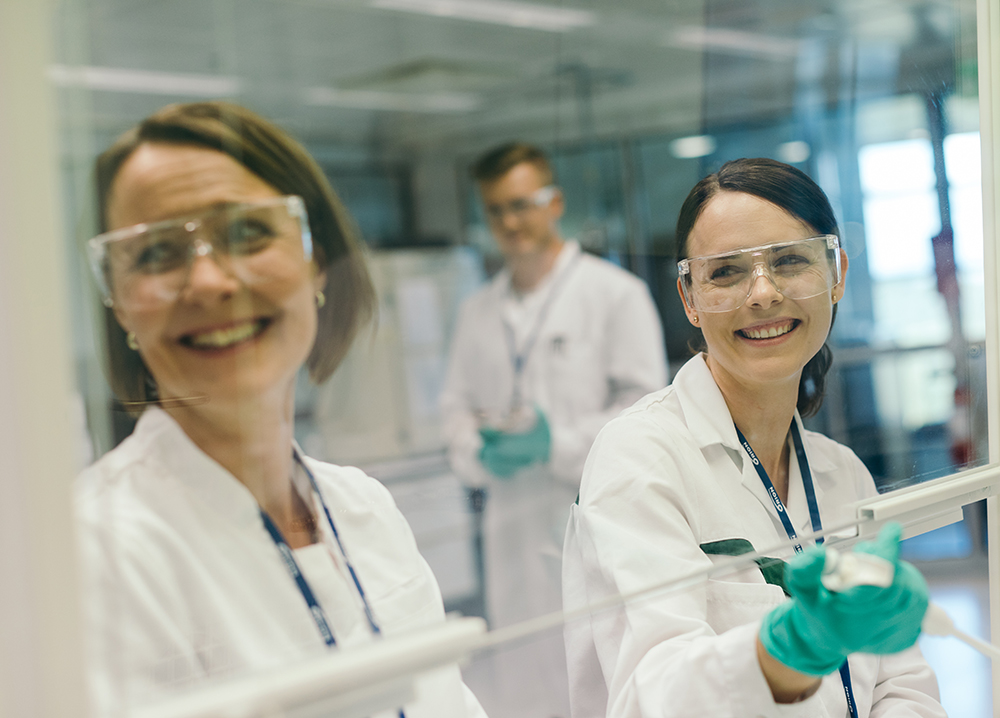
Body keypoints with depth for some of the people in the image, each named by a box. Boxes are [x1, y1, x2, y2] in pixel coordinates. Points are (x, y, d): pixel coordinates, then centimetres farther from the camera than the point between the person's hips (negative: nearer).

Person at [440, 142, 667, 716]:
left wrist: (557, 443, -16)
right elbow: (457, 403, 18)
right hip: (515, 530, 5)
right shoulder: (480, 312, 16)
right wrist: (478, 449, -5)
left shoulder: (616, 293, 0)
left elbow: (644, 405, -5)